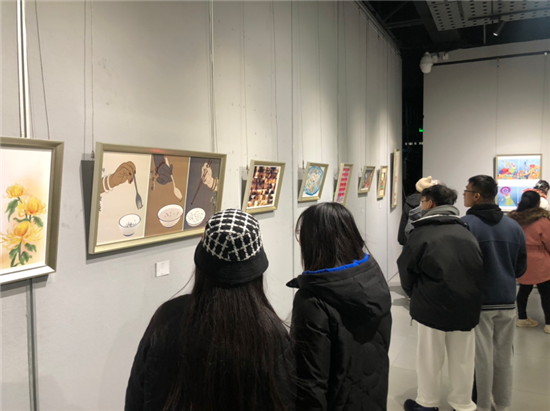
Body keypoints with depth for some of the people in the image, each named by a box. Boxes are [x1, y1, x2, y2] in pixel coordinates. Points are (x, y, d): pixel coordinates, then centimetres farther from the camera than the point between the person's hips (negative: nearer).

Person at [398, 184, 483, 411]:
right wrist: (466, 295, 17)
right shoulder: (466, 232, 6)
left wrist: (415, 295, 12)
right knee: (462, 357, 15)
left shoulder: (423, 231, -8)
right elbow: (479, 268, 9)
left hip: (432, 303, -4)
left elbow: (406, 267, -5)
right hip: (467, 302, 5)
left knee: (430, 356, 10)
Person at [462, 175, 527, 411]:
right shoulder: (514, 226, 4)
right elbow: (521, 267, 11)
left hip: (477, 301, -5)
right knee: (503, 356, 16)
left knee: (481, 356, 5)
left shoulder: (465, 224, -16)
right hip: (507, 301, 6)